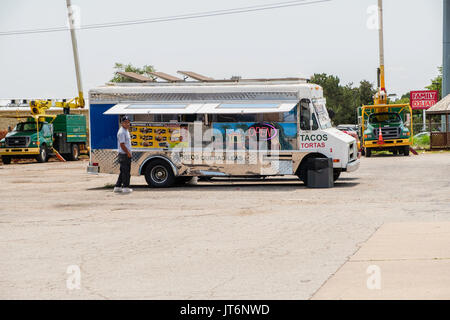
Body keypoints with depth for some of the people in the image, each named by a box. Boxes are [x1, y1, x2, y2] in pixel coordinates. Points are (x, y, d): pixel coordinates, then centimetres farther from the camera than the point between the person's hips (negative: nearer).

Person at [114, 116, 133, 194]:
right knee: (125, 171, -7)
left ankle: (117, 187, 19)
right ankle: (126, 187, -3)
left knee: (123, 171, 14)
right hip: (124, 154, -10)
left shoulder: (126, 131, 17)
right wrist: (128, 153, -15)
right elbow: (122, 144, -19)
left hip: (127, 154, 10)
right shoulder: (122, 132, -15)